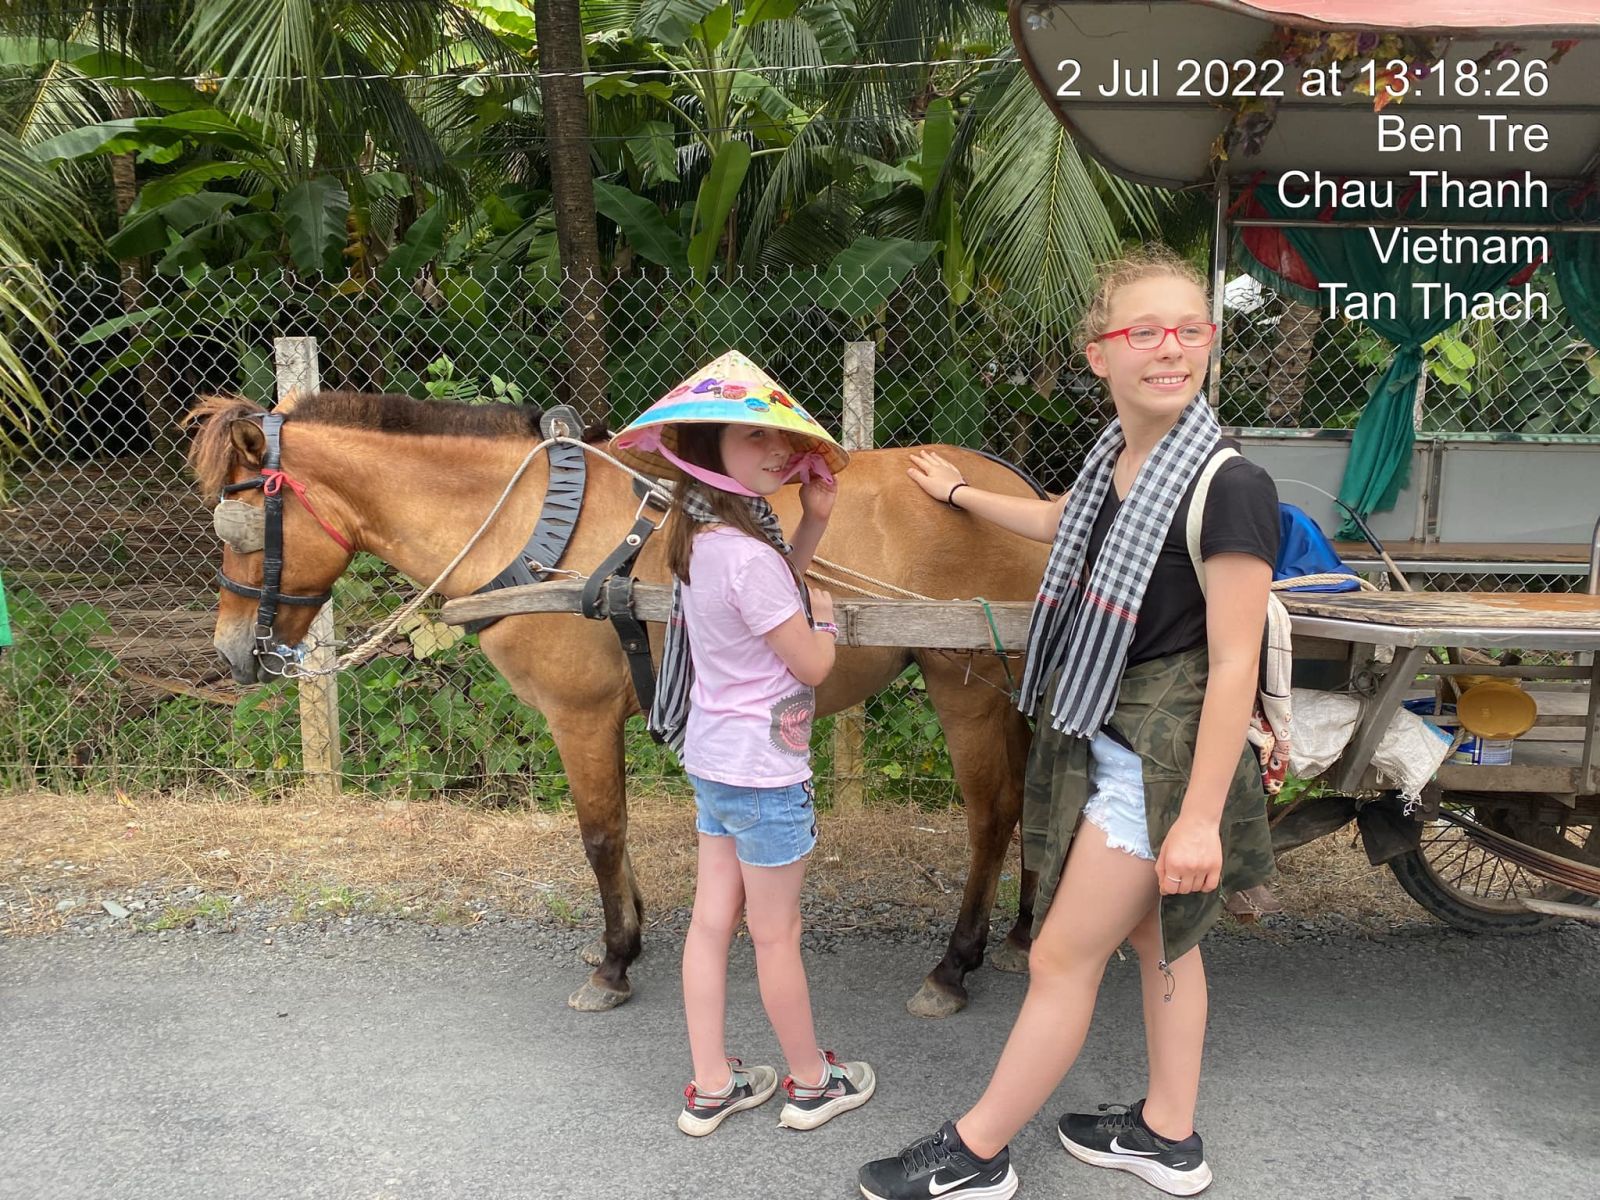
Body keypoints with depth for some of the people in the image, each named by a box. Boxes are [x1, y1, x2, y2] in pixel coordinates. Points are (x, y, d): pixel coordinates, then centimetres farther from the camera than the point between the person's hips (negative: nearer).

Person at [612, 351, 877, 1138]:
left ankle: (711, 1088, 30)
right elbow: (813, 664, -20)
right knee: (776, 935, 9)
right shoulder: (746, 553, -27)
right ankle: (812, 1082, 31)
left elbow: (775, 583, 14)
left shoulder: (704, 532, 1)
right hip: (764, 771, -9)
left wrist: (812, 521, 2)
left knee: (712, 920, 16)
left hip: (712, 760, 9)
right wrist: (824, 615, 0)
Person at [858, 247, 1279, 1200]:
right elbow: (1060, 523, 26)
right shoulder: (1117, 458, 4)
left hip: (1163, 754, -8)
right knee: (1158, 937, 20)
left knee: (1061, 962, 3)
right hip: (1108, 736, 8)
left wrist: (1200, 816, -22)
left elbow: (1234, 663, -21)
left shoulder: (1229, 487, -21)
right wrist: (958, 492, 40)